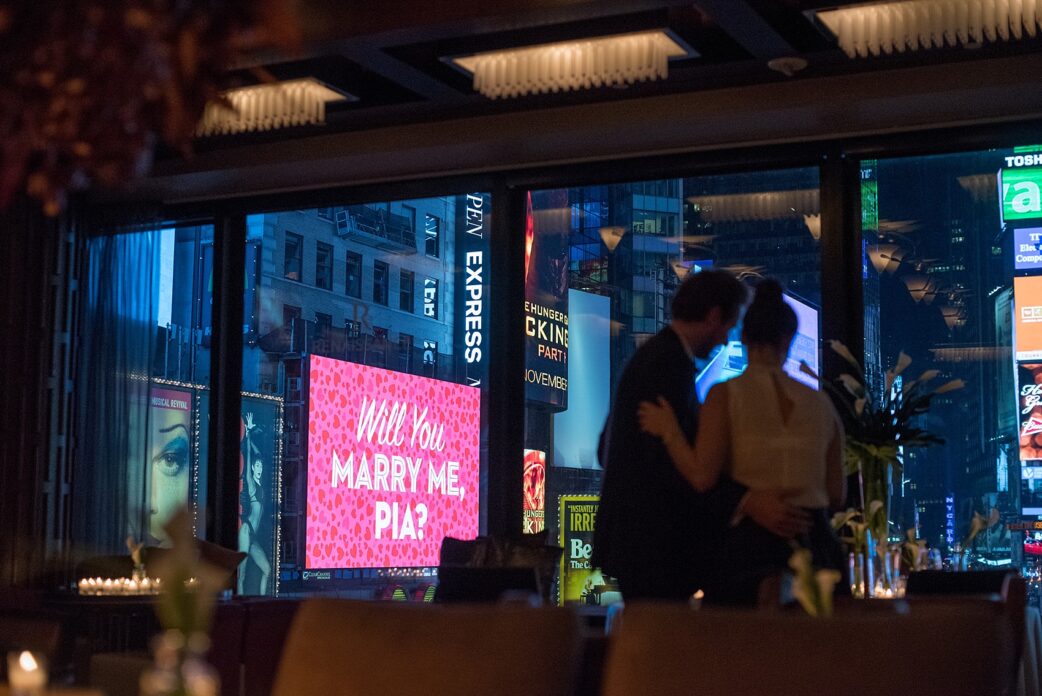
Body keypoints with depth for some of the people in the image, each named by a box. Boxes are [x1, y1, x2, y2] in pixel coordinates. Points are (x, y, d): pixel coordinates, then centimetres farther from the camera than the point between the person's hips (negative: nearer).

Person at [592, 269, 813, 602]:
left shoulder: (651, 355, 16)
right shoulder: (670, 363, -15)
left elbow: (607, 448, 22)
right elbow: (667, 459, -27)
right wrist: (747, 502, -35)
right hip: (654, 547, -11)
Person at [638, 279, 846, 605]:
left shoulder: (726, 395, -4)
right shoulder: (820, 404, 7)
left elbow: (702, 478, -12)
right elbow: (836, 495, 11)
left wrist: (668, 431, 2)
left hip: (749, 545, -3)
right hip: (812, 545, 3)